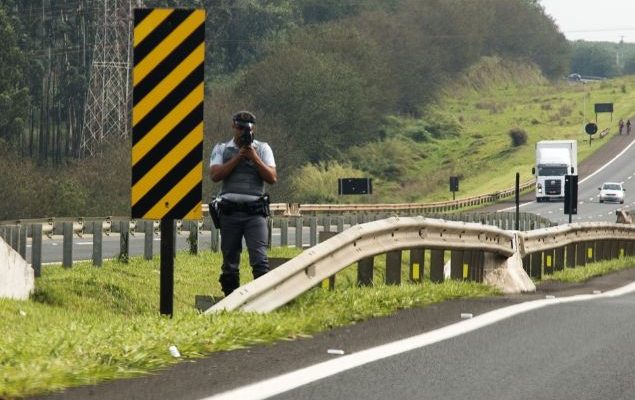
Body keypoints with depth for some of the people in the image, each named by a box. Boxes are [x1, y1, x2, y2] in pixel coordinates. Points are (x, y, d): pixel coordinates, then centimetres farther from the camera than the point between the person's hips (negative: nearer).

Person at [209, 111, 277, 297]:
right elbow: (215, 175, -5)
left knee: (260, 259, -14)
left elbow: (272, 178, 1)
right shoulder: (221, 149, 11)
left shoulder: (262, 149, 11)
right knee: (229, 262, 5)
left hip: (255, 212, -1)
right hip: (230, 211, 1)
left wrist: (254, 158, -8)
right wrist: (238, 157, -8)